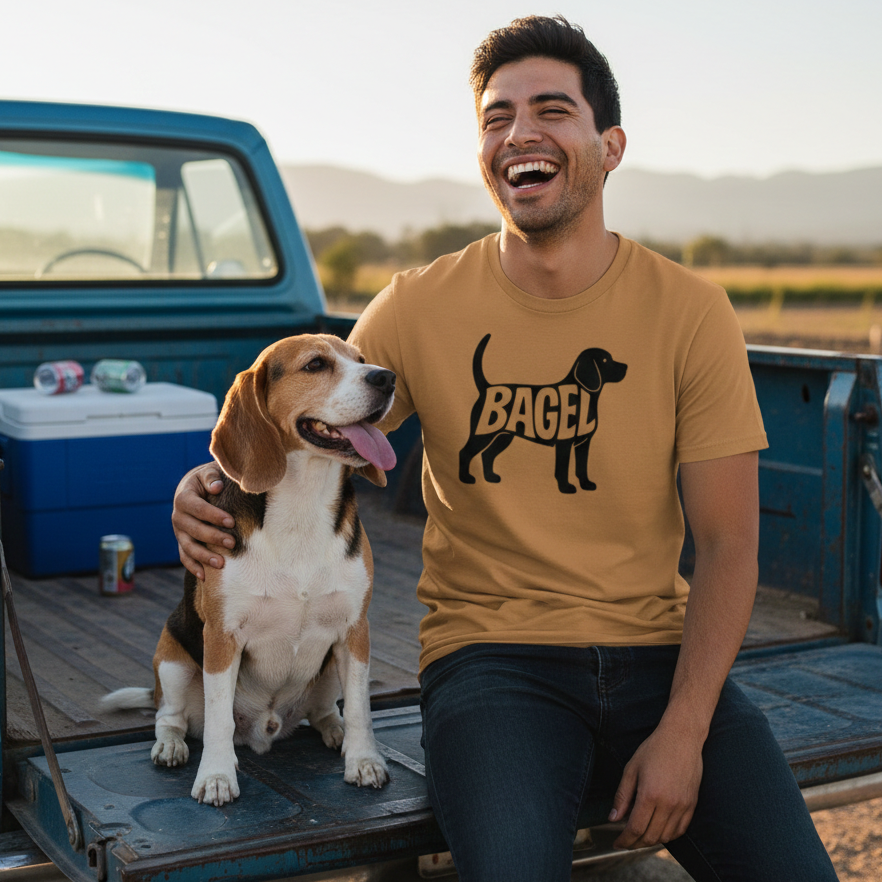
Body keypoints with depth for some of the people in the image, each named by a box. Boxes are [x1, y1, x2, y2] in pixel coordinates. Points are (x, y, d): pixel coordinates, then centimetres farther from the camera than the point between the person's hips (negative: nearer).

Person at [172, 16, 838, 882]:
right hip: (491, 653, -1)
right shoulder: (420, 307, 0)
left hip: (657, 652, 2)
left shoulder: (688, 310, 0)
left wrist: (682, 731, -13)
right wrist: (209, 484, -15)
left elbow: (727, 544, -2)